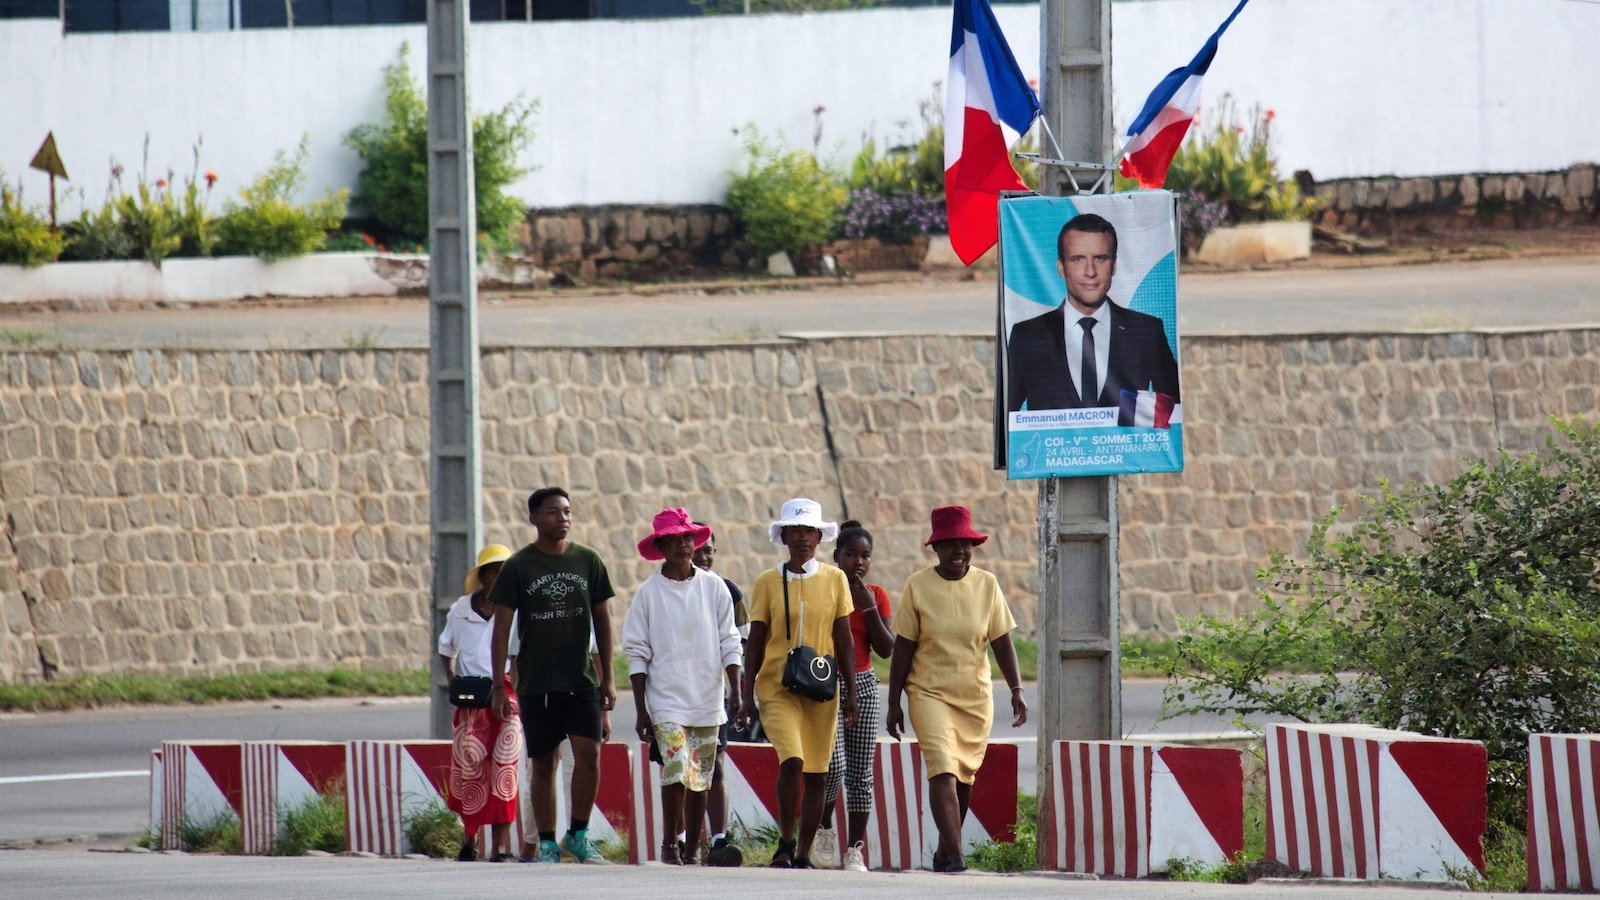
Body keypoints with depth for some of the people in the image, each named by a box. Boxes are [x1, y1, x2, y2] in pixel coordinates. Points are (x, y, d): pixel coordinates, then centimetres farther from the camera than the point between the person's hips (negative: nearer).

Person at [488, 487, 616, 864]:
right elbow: (502, 627, -1)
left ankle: (578, 834, 4)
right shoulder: (518, 567, -2)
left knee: (589, 753, -10)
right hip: (536, 683, -1)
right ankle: (547, 844, 10)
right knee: (543, 763, 2)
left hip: (581, 679, 2)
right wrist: (499, 685, -7)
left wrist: (607, 678, 9)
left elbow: (602, 621, 11)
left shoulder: (587, 562, 5)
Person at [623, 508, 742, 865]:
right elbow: (637, 653, 2)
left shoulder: (713, 587, 4)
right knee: (677, 768, -16)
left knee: (700, 780, 6)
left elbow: (729, 644, 7)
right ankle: (669, 845, -2)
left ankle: (691, 851, 16)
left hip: (707, 699, 2)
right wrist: (640, 710, -1)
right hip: (666, 698, -2)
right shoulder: (649, 592, 0)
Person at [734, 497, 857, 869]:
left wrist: (850, 691, 4)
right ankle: (785, 842, -5)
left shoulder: (835, 580, 5)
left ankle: (803, 853, 13)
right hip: (777, 686, -2)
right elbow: (755, 642, 4)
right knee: (792, 761, -20)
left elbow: (844, 640, 8)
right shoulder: (768, 582, 2)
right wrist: (747, 694, 0)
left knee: (816, 774, 3)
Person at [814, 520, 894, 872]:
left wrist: (868, 607, -10)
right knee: (834, 765, -16)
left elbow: (886, 650, -3)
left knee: (860, 771, 1)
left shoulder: (877, 596, 5)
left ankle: (855, 849, 5)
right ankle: (823, 829, 9)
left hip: (863, 685, 3)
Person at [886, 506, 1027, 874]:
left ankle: (944, 852, 26)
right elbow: (903, 648, -1)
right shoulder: (918, 586, -4)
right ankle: (954, 855, -26)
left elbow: (1002, 641, 4)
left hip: (975, 696, 3)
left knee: (964, 776, 10)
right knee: (942, 770, -18)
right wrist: (894, 703, -1)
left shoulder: (986, 585, 3)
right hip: (930, 692, -3)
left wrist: (1016, 689, -7)